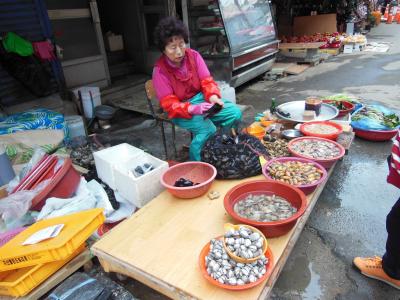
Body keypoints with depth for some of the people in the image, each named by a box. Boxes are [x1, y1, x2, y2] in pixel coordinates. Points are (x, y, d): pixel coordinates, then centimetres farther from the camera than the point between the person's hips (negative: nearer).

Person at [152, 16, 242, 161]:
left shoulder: (193, 55, -6)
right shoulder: (160, 70, -18)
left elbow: (206, 81, -5)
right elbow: (169, 104, -19)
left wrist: (213, 97, -28)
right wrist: (193, 109, -36)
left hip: (201, 99, 5)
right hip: (180, 110, -5)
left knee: (235, 113, -12)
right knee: (208, 129, -30)